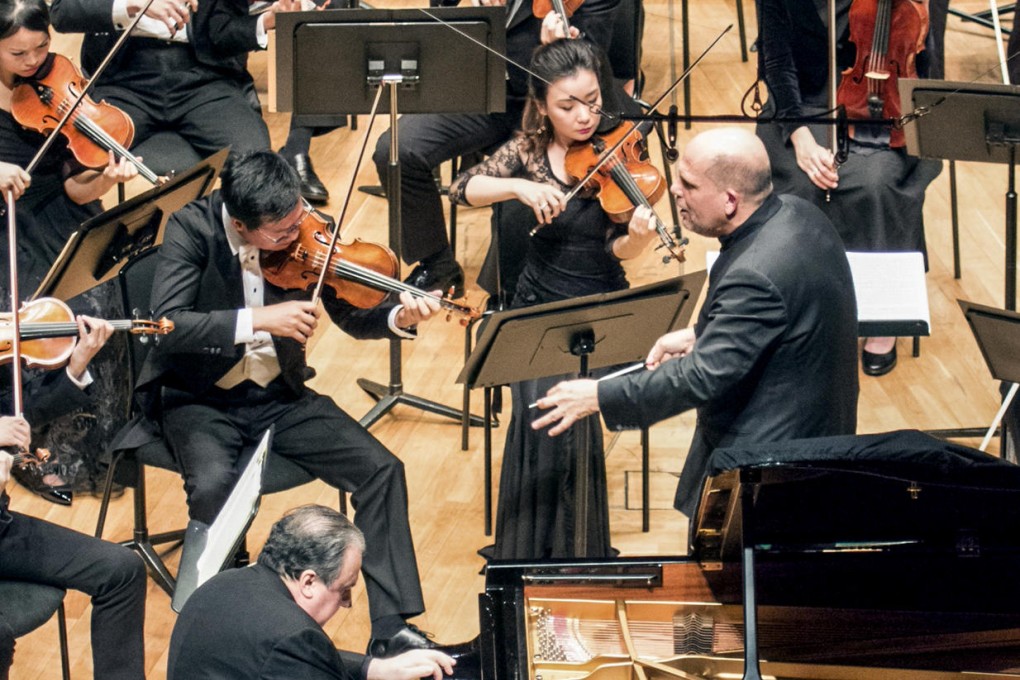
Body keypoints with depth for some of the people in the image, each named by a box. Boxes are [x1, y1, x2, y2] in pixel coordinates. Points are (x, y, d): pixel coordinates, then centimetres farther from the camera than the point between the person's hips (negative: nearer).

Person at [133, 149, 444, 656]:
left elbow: (351, 316, 0)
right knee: (214, 485, -34)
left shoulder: (305, 232, -7)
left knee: (381, 469, -13)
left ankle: (391, 627, -5)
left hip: (278, 395, 4)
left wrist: (399, 318, -22)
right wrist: (258, 320, -36)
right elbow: (165, 323, -29)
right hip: (201, 400, -4)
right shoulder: (193, 229, -18)